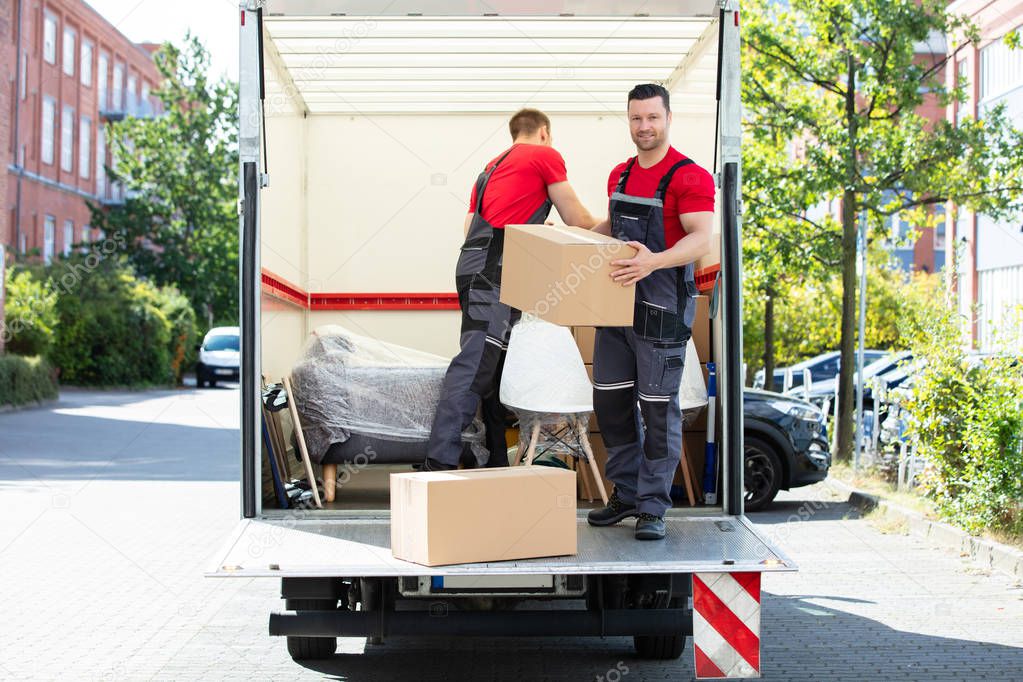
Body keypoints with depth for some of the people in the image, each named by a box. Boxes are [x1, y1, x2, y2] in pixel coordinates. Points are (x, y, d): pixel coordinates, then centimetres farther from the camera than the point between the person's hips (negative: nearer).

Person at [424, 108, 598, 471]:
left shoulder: (493, 167, 30)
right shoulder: (546, 156, 8)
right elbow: (578, 221, 8)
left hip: (473, 266, 9)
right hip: (493, 274, -9)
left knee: (495, 368, 11)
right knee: (475, 366, -18)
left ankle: (497, 462, 13)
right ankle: (440, 462, -28)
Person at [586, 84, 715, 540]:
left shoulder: (690, 177, -11)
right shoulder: (620, 175, 13)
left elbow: (701, 239, -22)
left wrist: (653, 261, -37)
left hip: (661, 310, -7)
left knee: (659, 408, -2)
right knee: (610, 401, 11)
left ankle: (653, 507, 6)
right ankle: (626, 494, 23)